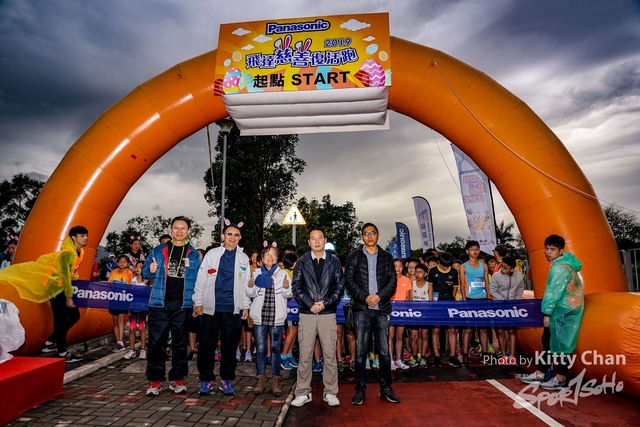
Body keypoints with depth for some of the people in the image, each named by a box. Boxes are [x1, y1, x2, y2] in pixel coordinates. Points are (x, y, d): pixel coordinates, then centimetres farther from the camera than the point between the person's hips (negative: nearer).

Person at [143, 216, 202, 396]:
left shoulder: (194, 255, 5)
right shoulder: (158, 250, 6)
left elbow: (198, 280, 5)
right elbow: (145, 272, 8)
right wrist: (150, 270, -16)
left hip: (183, 305, 0)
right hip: (160, 303, 0)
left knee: (180, 342, 8)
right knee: (156, 342, 2)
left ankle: (177, 379, 20)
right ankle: (155, 380, 14)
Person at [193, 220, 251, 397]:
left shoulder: (244, 258, 6)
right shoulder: (211, 254, 3)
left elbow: (246, 283, 8)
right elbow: (201, 279, 2)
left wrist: (246, 306, 6)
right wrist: (198, 302, -2)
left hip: (233, 309, 1)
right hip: (210, 307, -1)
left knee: (230, 345, 9)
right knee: (207, 344, 5)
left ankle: (226, 380, 24)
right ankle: (206, 379, 22)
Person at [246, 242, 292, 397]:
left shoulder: (283, 273, 2)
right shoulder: (256, 273, 5)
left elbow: (288, 295, 0)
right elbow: (251, 294, 5)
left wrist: (286, 288, -21)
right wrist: (250, 286, -15)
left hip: (277, 317, -1)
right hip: (259, 316, 1)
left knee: (275, 349, 5)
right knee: (260, 349, 6)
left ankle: (276, 380, 17)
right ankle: (261, 380, 19)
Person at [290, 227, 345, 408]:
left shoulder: (334, 262, 5)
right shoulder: (302, 262, 4)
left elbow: (340, 286, 2)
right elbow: (296, 286, 0)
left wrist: (325, 303, -10)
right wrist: (310, 304, -11)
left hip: (328, 314, 0)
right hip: (306, 314, 0)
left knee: (330, 355, 5)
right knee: (305, 355, 5)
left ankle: (330, 392, 18)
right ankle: (303, 392, 18)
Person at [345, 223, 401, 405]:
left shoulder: (387, 257, 10)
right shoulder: (354, 256, 5)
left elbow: (393, 280, 4)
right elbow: (349, 280, -2)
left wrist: (379, 296, -11)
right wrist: (365, 297, -13)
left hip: (382, 309, 2)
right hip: (361, 309, -1)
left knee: (384, 350, 7)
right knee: (360, 351, 3)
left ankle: (386, 388, 21)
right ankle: (360, 390, 14)